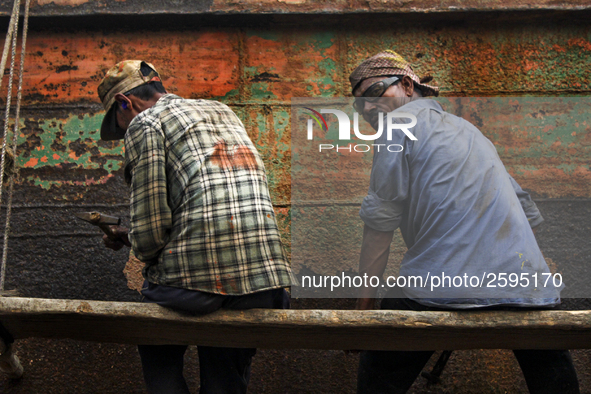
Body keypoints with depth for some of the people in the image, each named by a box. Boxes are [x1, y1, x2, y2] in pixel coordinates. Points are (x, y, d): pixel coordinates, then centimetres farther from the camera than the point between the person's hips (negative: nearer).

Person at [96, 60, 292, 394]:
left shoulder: (145, 122, 2)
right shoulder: (223, 111, 25)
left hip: (196, 272, -6)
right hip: (263, 274, 6)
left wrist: (139, 245, 17)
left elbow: (150, 225, -7)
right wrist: (132, 236, 32)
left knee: (159, 365, 22)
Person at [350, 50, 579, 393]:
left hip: (440, 288, -7)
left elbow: (381, 220, -2)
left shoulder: (402, 122, 4)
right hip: (526, 286, 7)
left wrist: (366, 291, 4)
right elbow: (530, 213, 26)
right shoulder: (467, 128, 26)